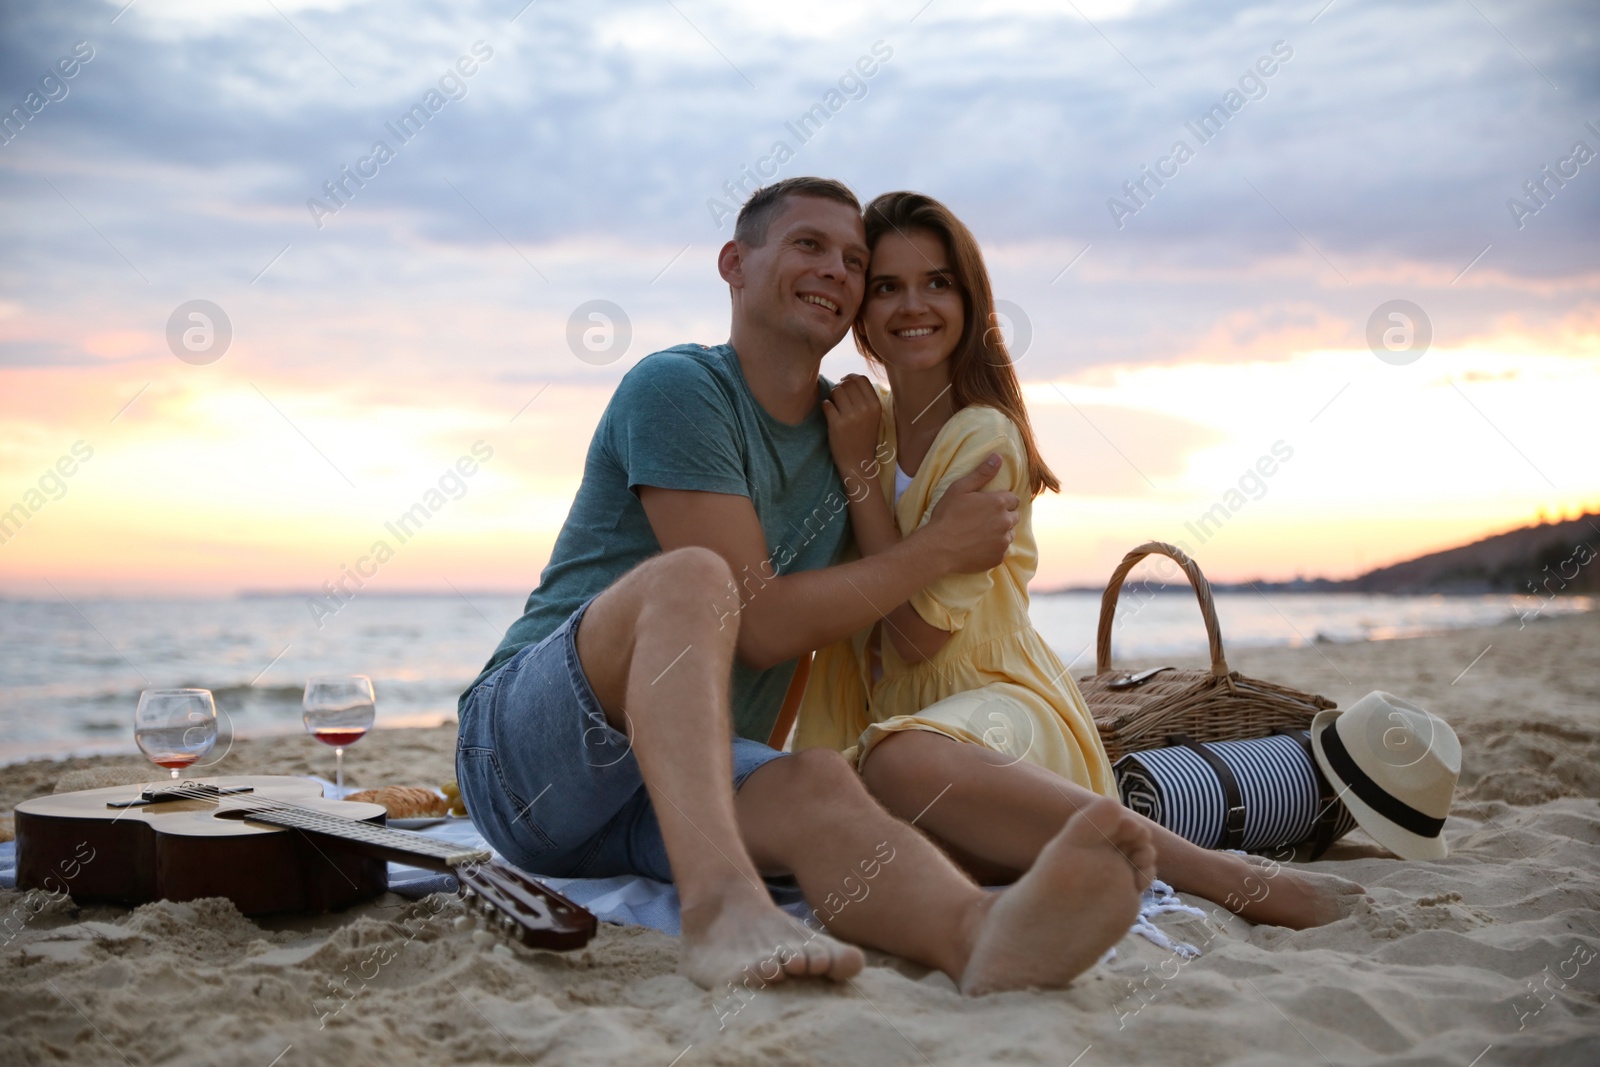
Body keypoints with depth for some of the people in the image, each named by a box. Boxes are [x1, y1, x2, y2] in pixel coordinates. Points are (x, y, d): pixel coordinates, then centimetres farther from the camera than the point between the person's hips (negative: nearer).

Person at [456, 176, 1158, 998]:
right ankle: (721, 900, -49)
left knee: (817, 787, -30)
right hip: (521, 747, -5)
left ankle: (978, 930, -61)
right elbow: (759, 628, -16)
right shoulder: (677, 388, -10)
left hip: (693, 784, 5)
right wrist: (942, 548, -9)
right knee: (692, 577, -33)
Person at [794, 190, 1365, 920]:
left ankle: (1243, 882, -31)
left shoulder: (985, 437, -9)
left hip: (998, 706, -7)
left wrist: (858, 468, -11)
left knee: (903, 764, -42)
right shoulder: (859, 423, 13)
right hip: (892, 717, 7)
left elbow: (920, 632, -15)